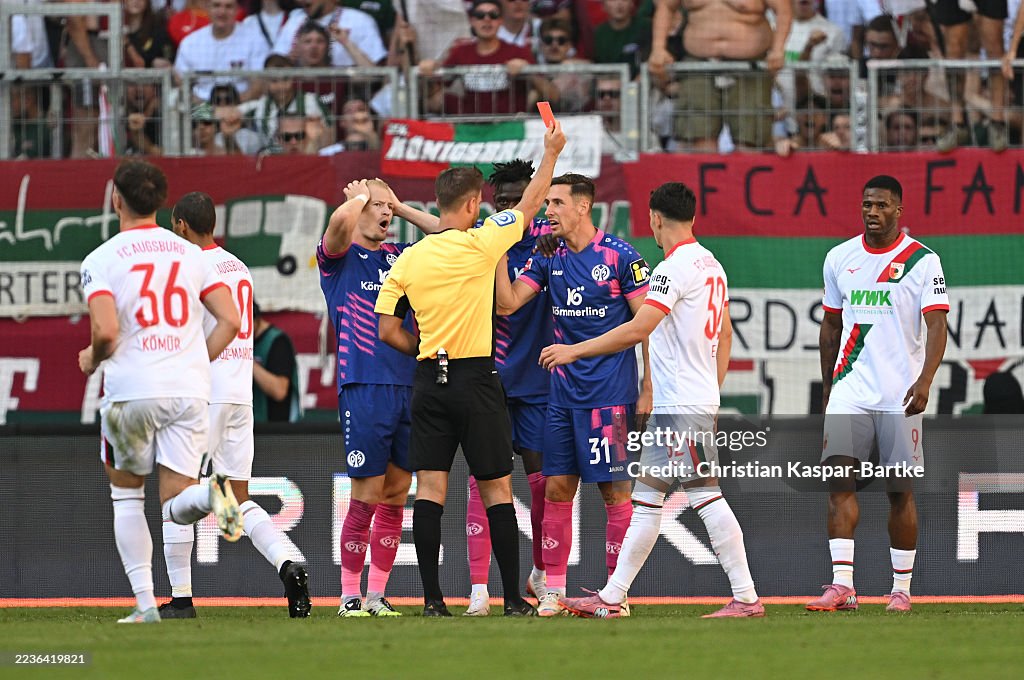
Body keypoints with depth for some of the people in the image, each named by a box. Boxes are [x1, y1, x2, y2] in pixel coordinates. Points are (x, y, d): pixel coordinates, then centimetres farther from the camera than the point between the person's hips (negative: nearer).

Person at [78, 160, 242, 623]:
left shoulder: (101, 260, -4)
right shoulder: (190, 254, 9)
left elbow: (106, 332, -16)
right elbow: (230, 320, 4)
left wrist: (92, 359, 6)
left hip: (131, 392, -3)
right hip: (190, 392, 3)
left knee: (126, 495, 18)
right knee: (176, 509, 4)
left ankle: (145, 602, 9)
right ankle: (212, 493, -32)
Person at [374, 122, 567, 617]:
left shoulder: (408, 260, 2)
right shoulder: (480, 245, -9)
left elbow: (387, 331, 4)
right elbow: (530, 204, 4)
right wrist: (551, 153, 18)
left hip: (429, 379, 4)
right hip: (476, 380, -3)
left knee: (429, 488, 1)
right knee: (497, 489, 3)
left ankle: (432, 597, -3)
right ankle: (513, 599, 4)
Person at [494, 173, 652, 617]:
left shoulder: (619, 256, -7)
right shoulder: (549, 258, 9)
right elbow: (507, 303, 3)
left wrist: (648, 390, -9)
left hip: (610, 396, -6)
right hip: (563, 394, 6)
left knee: (614, 490, -3)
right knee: (557, 489, 4)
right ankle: (554, 591, 9)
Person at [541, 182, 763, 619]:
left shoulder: (676, 267, -15)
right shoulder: (712, 265, 15)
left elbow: (638, 328, -24)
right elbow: (724, 334, 22)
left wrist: (575, 350, -19)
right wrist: (713, 391, 27)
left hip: (682, 407, -10)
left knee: (705, 495, -8)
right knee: (646, 499, 10)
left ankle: (746, 597, -7)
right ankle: (611, 598, 12)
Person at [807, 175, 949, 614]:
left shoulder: (922, 261, -3)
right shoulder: (840, 258, 10)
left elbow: (936, 326, -10)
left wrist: (924, 381, -25)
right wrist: (827, 389, 19)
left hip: (900, 395, -3)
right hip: (850, 390, 3)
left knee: (900, 492, 2)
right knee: (839, 478, -12)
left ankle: (901, 589, 13)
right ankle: (842, 585, -16)